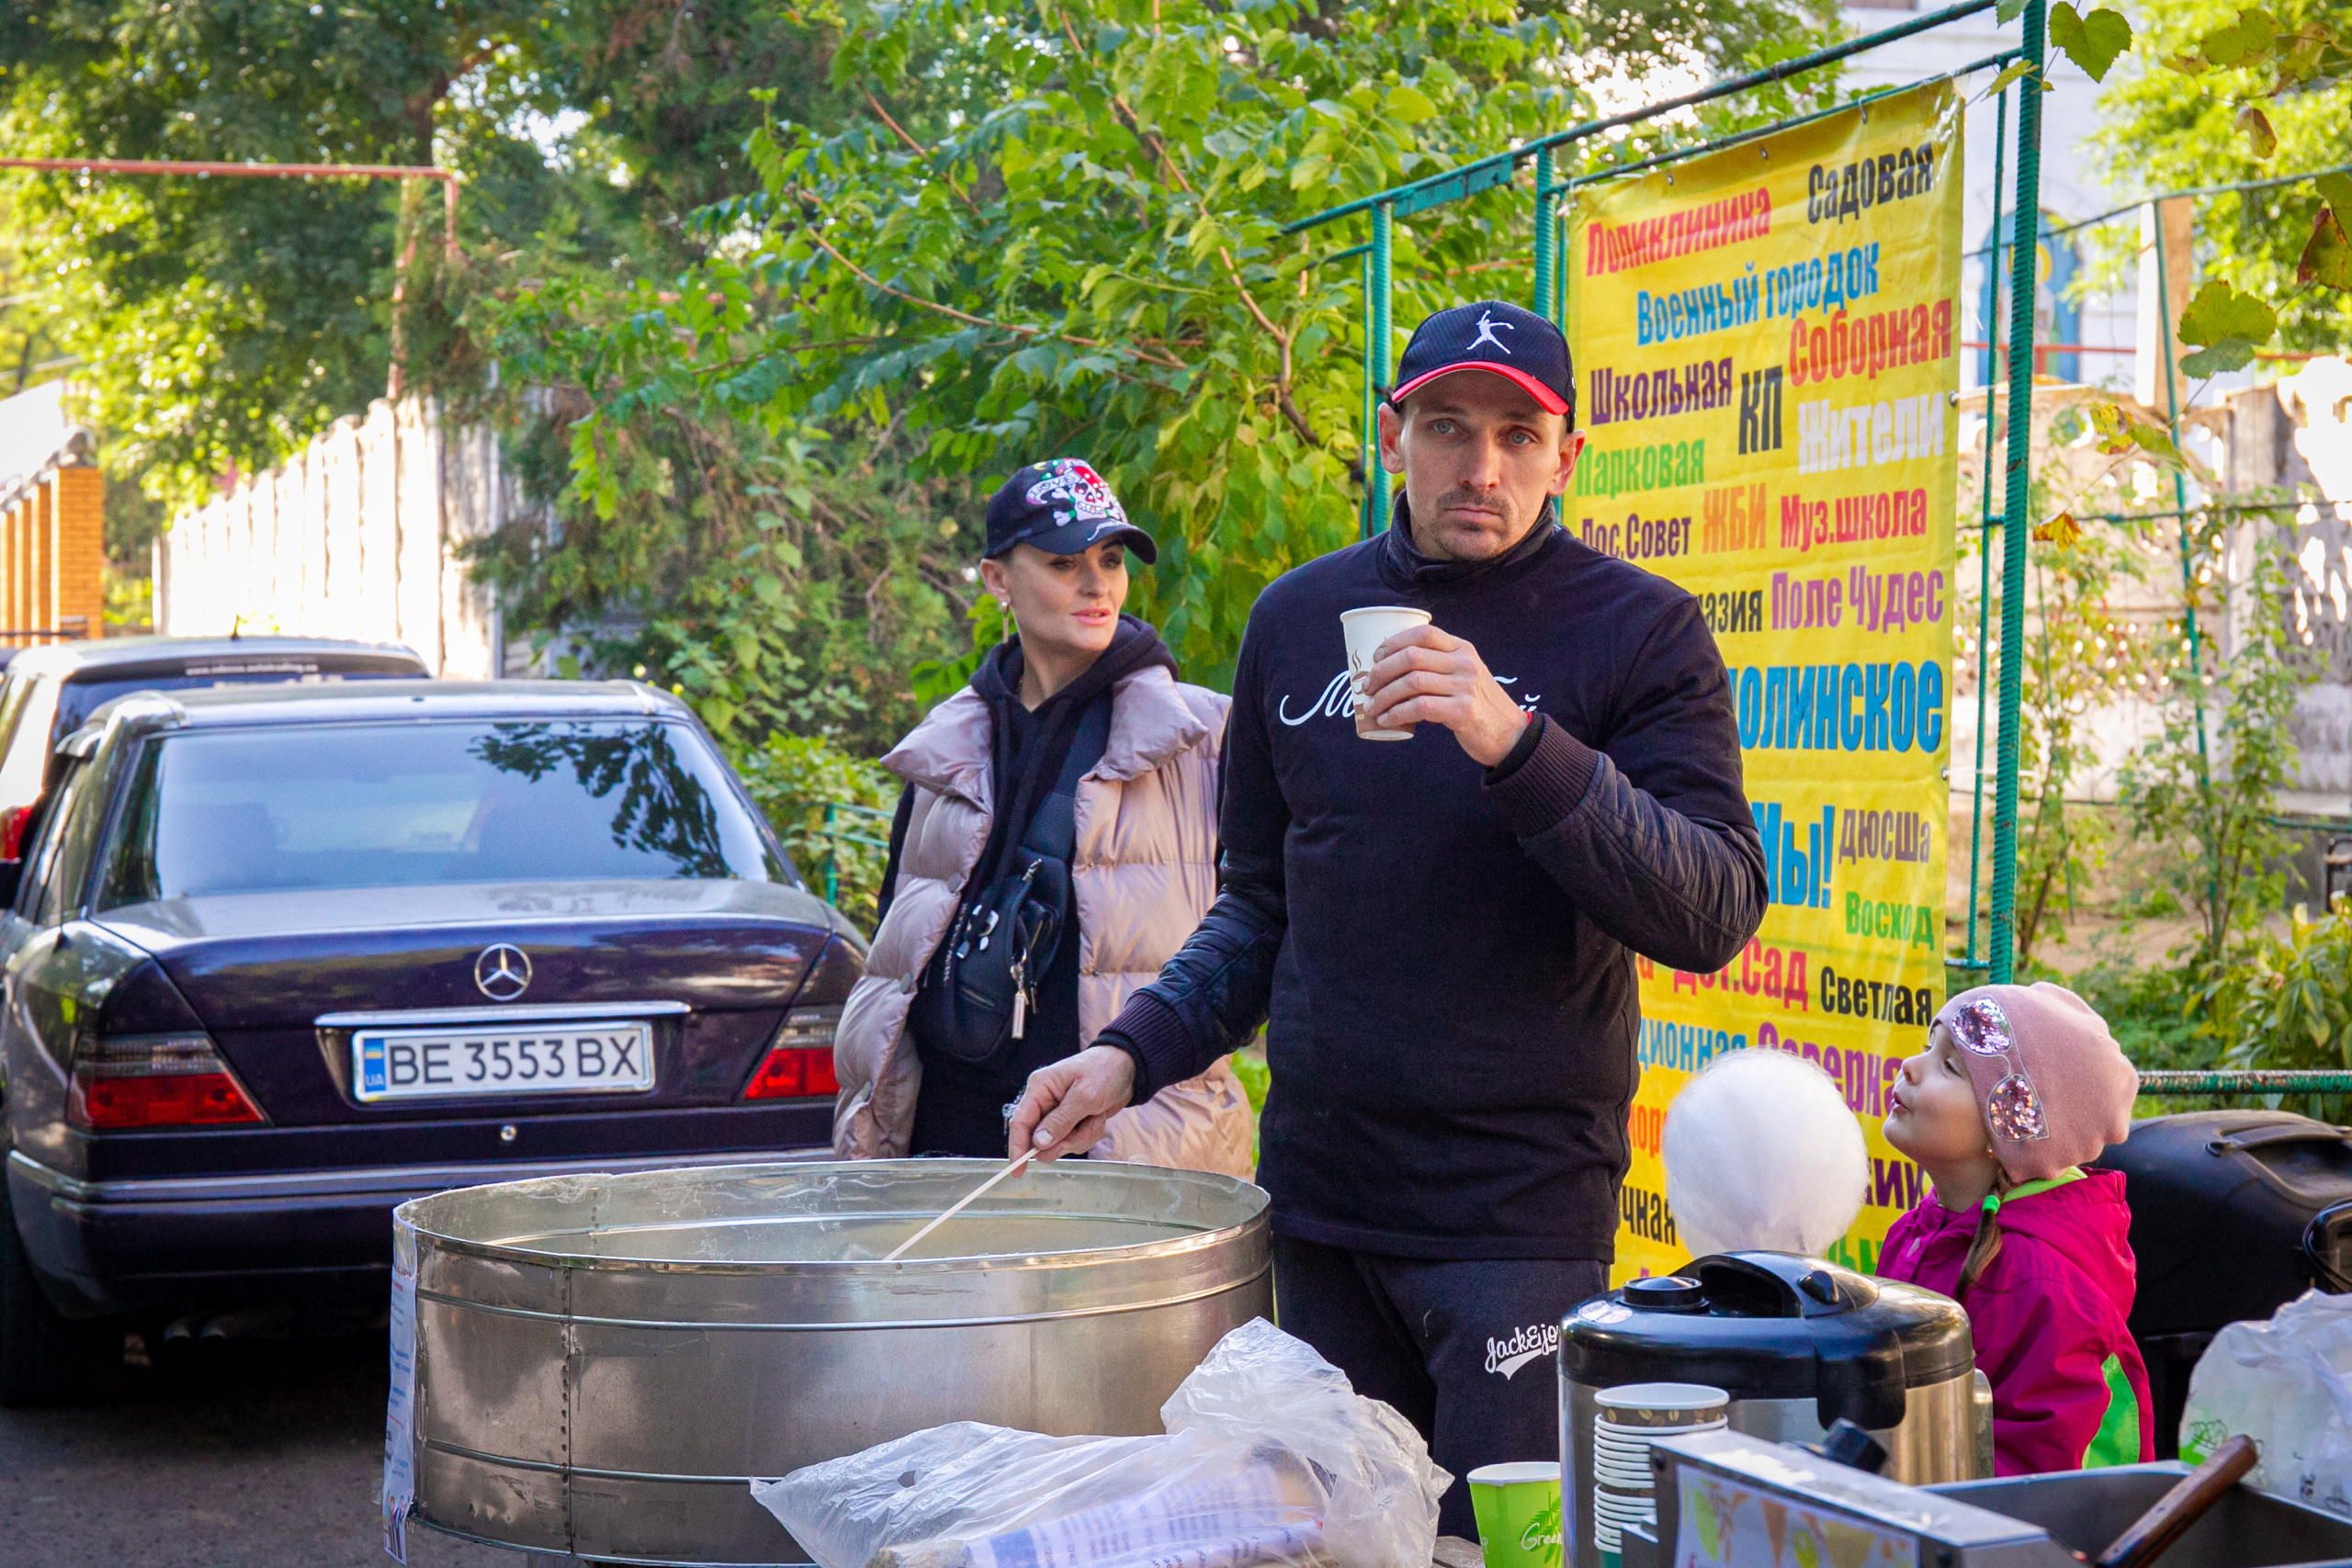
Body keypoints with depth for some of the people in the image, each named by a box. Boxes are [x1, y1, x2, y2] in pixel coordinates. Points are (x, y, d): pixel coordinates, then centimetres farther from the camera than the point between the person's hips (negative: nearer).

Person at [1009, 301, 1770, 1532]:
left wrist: (1520, 746, -26)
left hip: (1522, 1210, -4)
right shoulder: (1298, 619, 10)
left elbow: (1716, 913, -15)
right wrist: (1135, 1050, 4)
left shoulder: (1638, 630, -4)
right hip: (1318, 1197, 4)